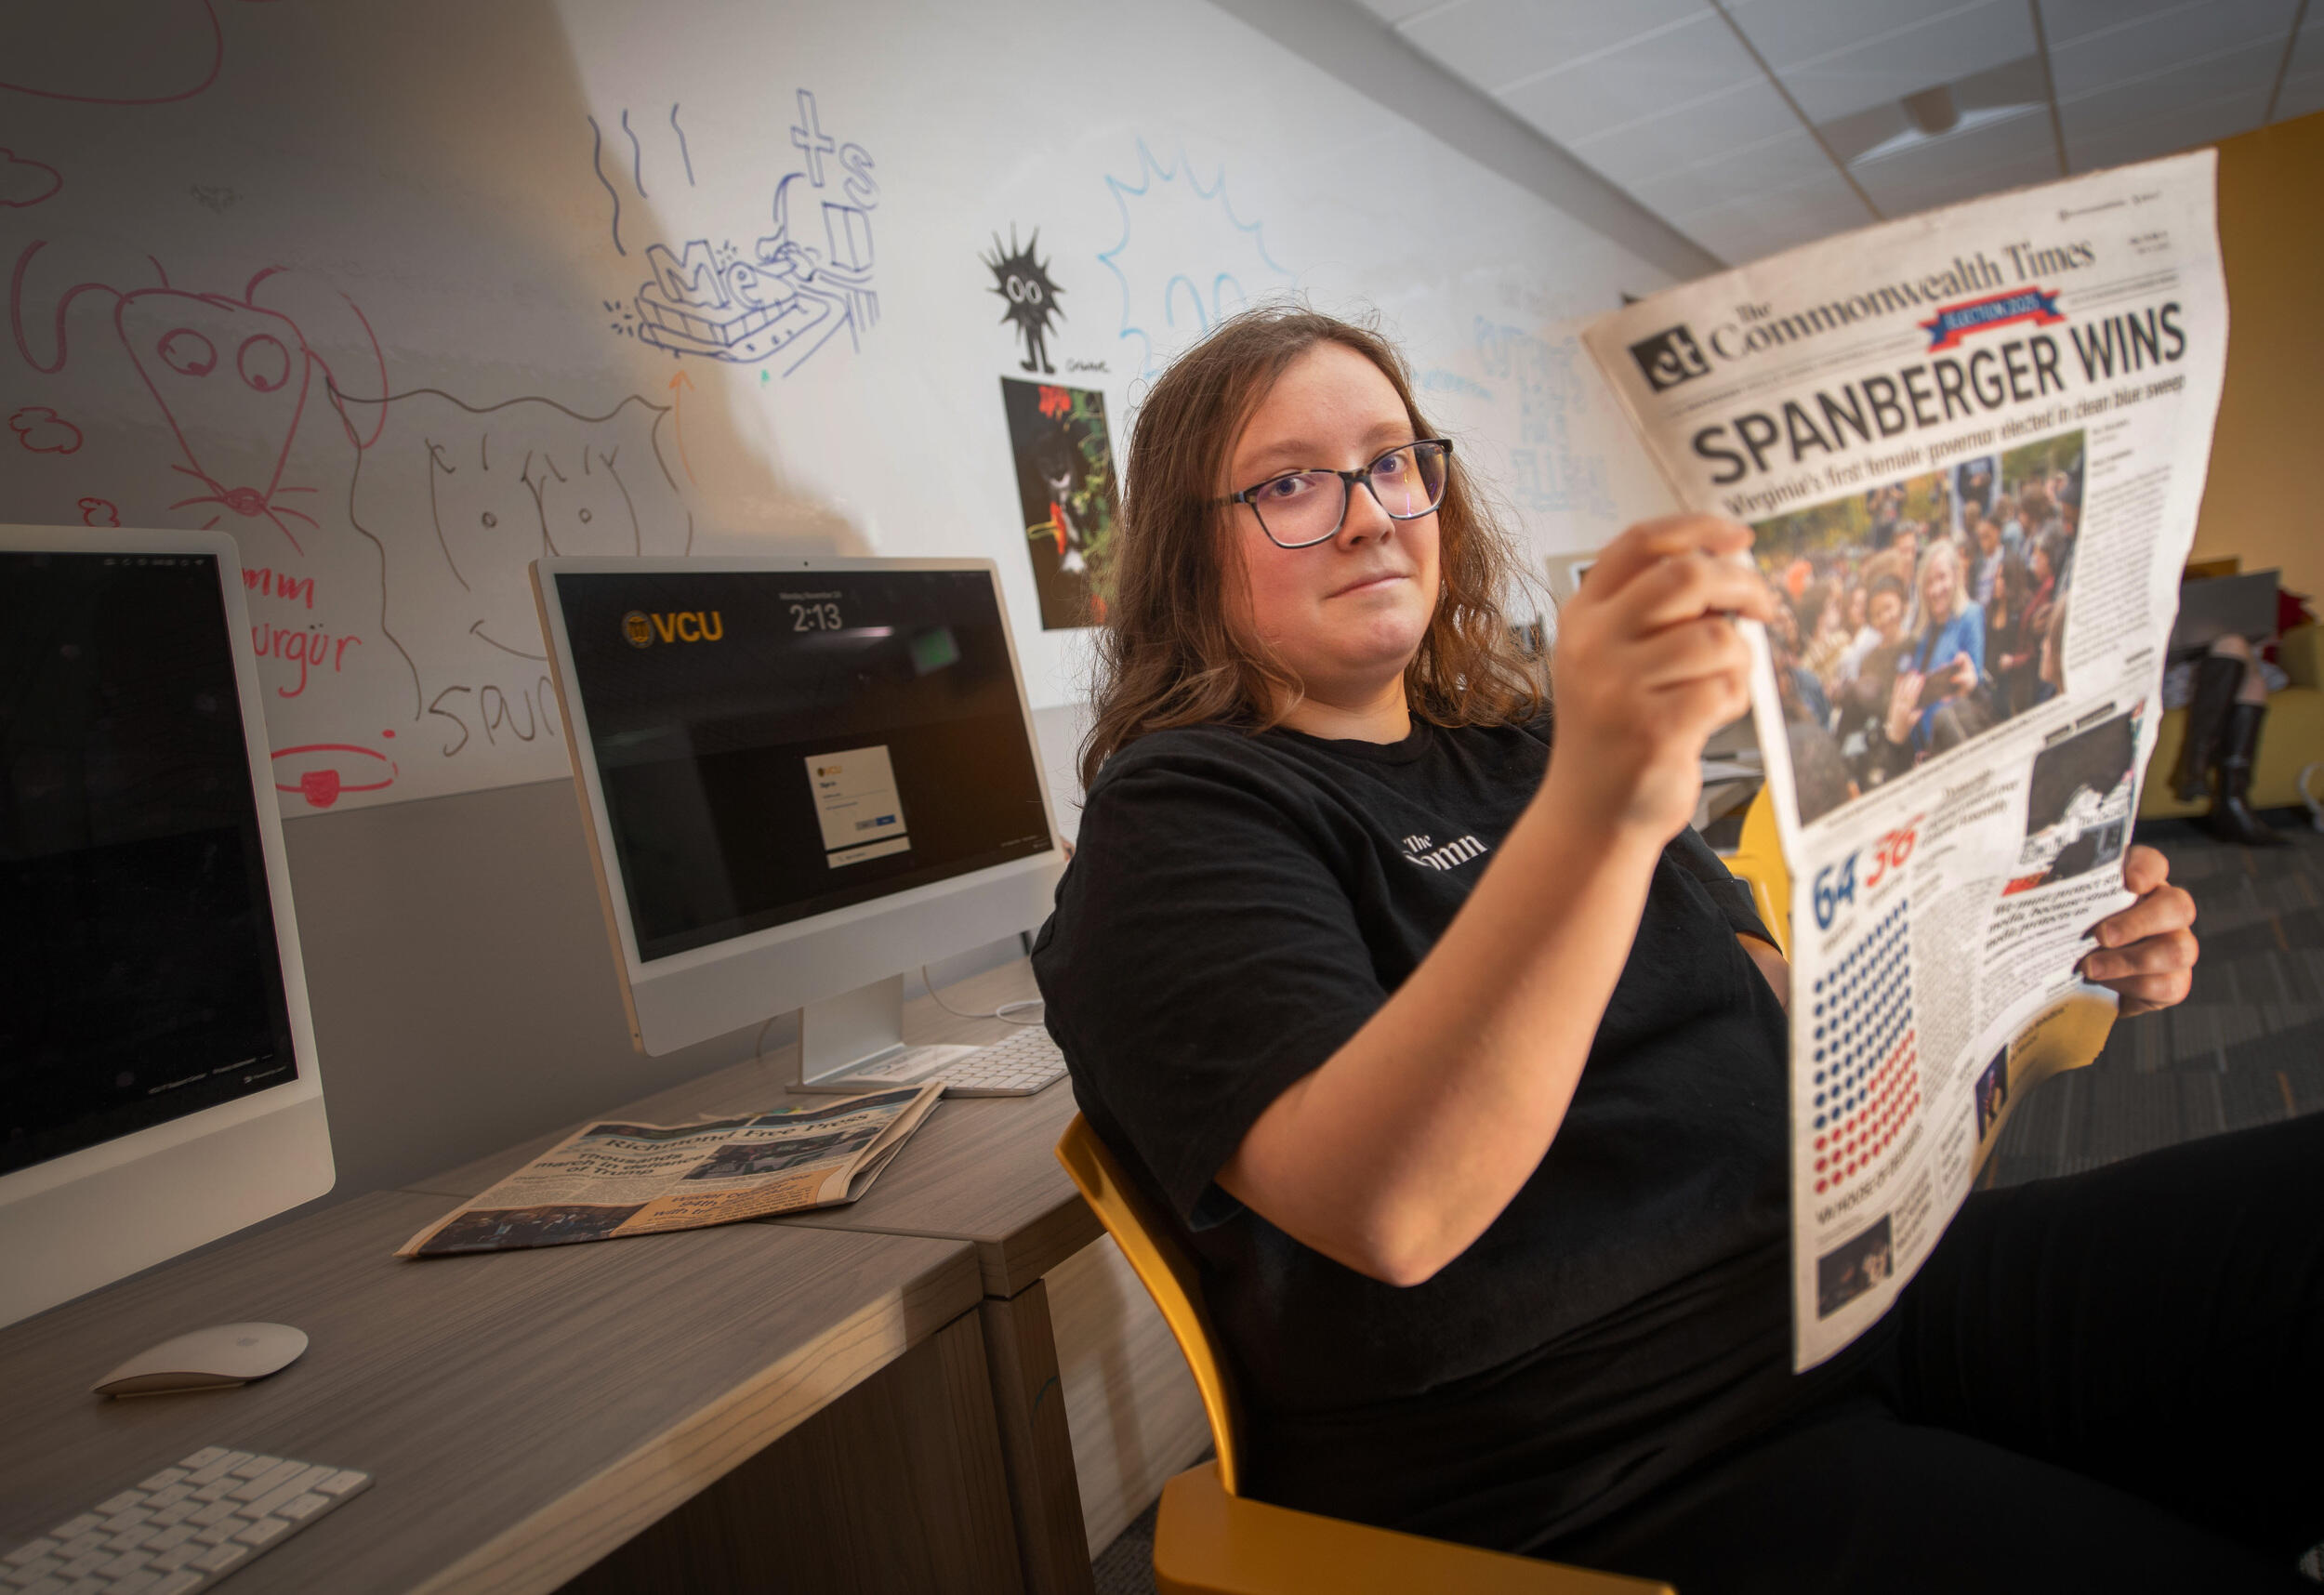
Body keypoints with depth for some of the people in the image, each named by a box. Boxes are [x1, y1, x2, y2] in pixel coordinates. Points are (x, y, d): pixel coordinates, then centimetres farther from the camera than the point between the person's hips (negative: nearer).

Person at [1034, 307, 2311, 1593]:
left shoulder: (1516, 753, 15)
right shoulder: (1179, 813, -8)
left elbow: (1773, 1007, 21)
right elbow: (1383, 1214, -25)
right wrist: (1590, 813, -36)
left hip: (1826, 1280, 8)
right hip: (1588, 1468, -7)